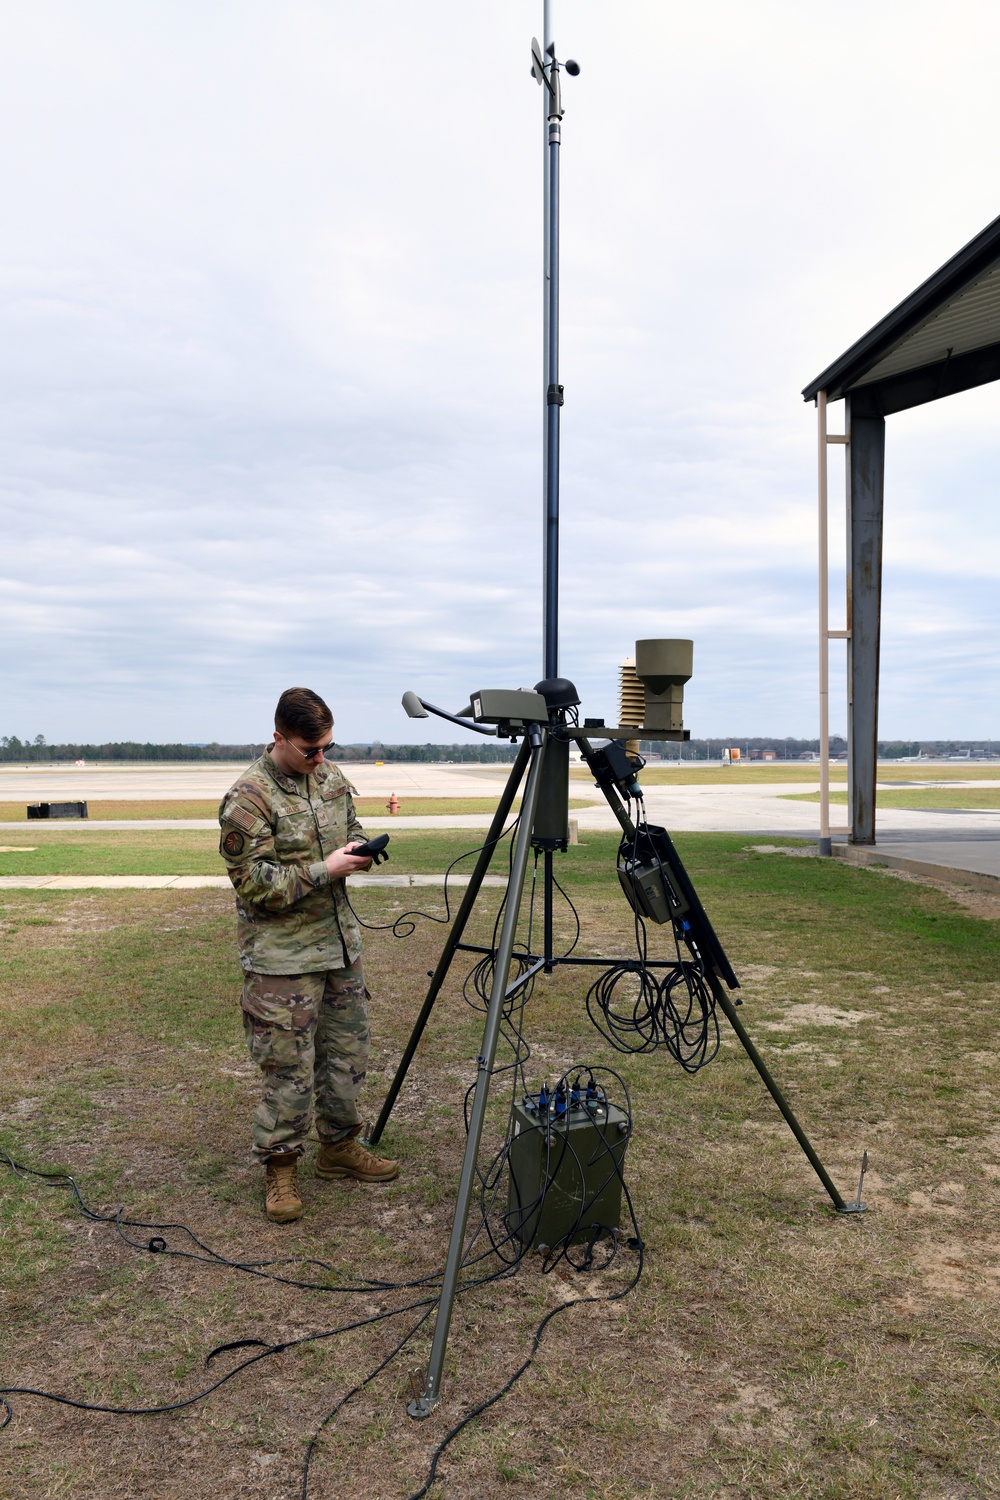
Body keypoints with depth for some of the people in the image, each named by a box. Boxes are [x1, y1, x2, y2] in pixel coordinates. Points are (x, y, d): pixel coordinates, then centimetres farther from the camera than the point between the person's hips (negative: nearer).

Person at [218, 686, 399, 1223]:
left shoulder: (331, 777, 6)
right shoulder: (248, 799, -17)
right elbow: (255, 883, -19)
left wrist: (360, 847, -4)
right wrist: (325, 870, -21)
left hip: (339, 942, 7)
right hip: (282, 956, -7)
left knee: (347, 1053, 16)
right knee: (289, 1065, 1)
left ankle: (339, 1147, 34)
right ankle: (281, 1167, 20)